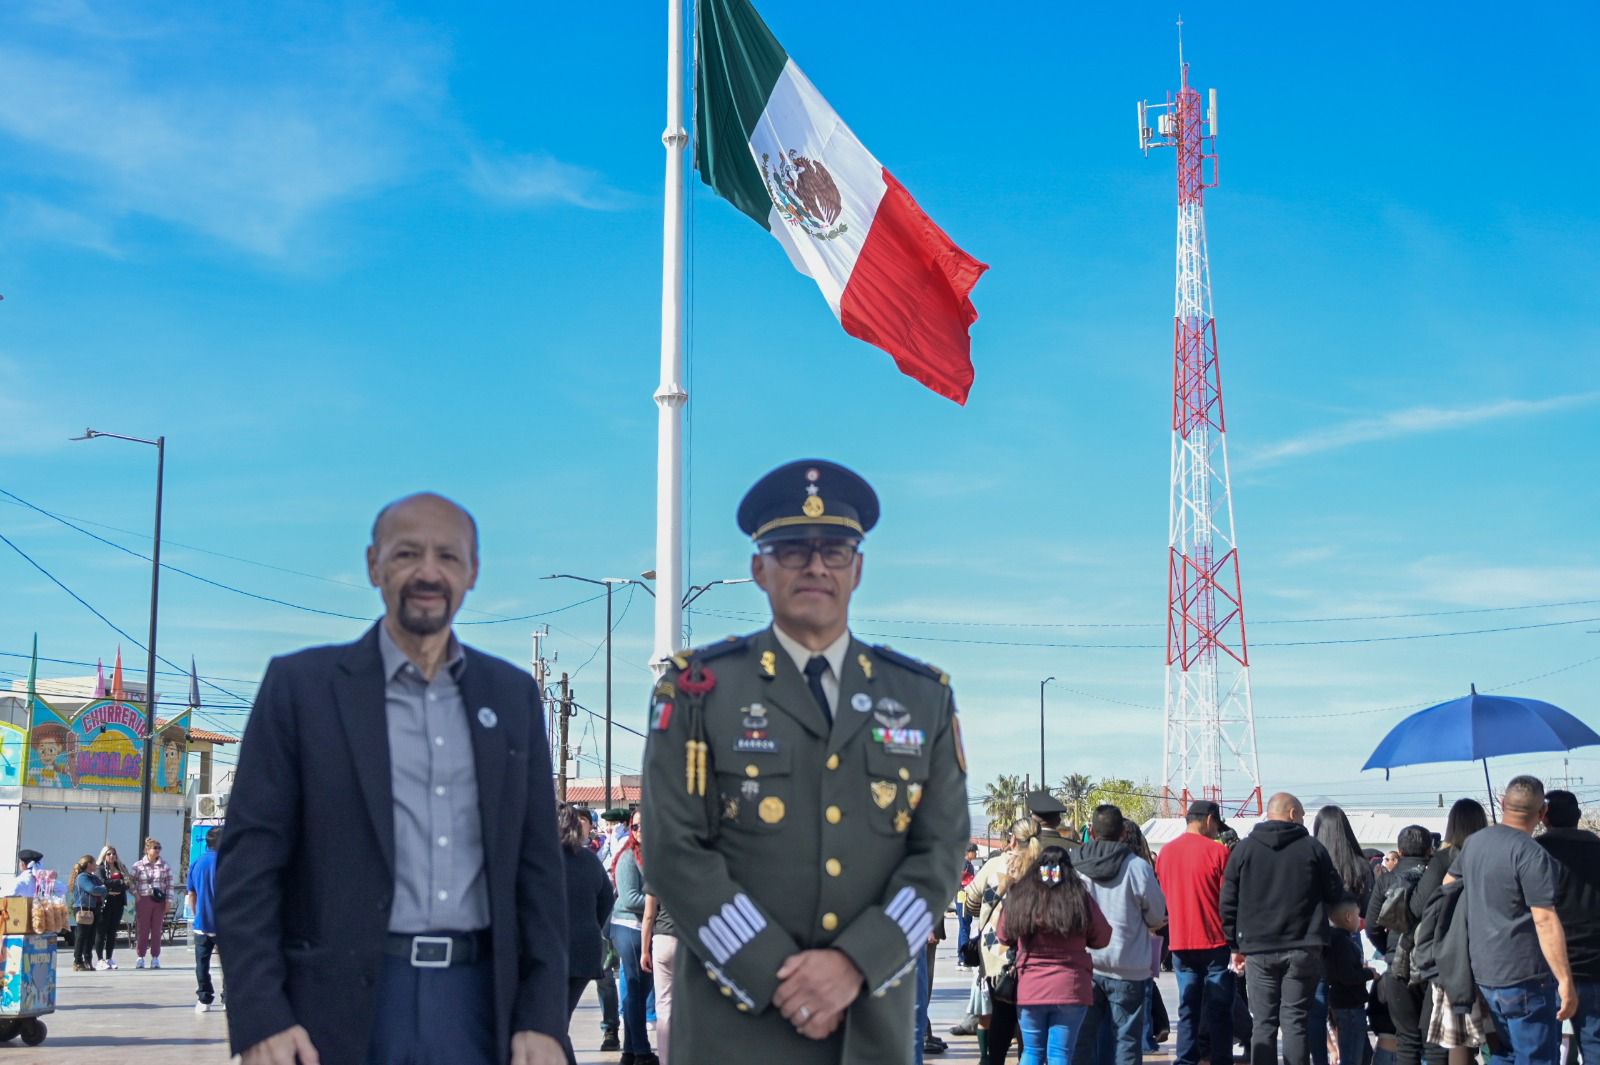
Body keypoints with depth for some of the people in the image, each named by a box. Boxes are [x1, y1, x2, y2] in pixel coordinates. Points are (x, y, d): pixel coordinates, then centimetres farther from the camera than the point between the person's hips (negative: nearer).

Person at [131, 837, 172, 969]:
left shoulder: (165, 866, 6)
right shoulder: (138, 866, 2)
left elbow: (169, 884, 5)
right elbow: (132, 883, 5)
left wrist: (168, 901, -1)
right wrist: (137, 895, -7)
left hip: (159, 901, 1)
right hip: (143, 900, -1)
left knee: (157, 930, 4)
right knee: (142, 929, 1)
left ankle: (155, 958, 10)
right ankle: (140, 957, 8)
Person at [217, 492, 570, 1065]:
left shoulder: (513, 695, 9)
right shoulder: (302, 685, 1)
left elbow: (538, 866, 9)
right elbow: (250, 860, -2)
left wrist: (543, 1018, 3)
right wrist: (260, 1019, -10)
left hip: (480, 999, 3)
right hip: (341, 1007, -2)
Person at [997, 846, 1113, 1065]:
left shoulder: (1019, 895, -1)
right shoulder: (1079, 897, -5)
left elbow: (1003, 936, 11)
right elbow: (1102, 938, 4)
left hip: (1029, 988, 1)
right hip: (1071, 988, -1)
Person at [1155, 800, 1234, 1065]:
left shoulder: (1165, 852, 7)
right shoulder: (1217, 851, -9)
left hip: (1179, 942, 4)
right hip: (1215, 941, -4)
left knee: (1188, 1008, 9)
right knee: (1219, 1010, 2)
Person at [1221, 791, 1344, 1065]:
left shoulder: (1244, 849, 5)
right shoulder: (1313, 848, 1)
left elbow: (1228, 902, 4)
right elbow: (1336, 895, 4)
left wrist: (1236, 944, 10)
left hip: (1258, 950, 1)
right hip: (1303, 949, -1)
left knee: (1263, 1023, 4)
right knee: (1295, 1021, 1)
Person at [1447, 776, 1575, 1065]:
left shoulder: (1475, 842, 9)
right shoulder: (1532, 854, -17)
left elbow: (1448, 883, 25)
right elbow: (1545, 921, -21)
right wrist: (1565, 980, -20)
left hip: (1484, 973, 8)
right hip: (1525, 977, -8)